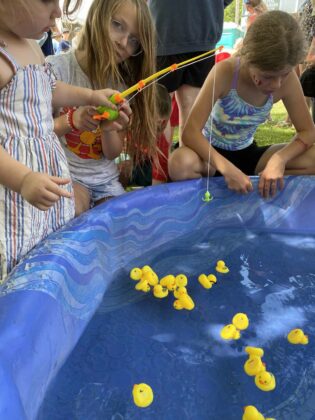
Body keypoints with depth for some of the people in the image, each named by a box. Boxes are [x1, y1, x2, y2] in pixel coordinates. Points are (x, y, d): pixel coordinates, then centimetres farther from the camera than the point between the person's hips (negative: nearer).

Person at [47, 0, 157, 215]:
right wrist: (70, 121, -28)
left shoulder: (124, 84, 0)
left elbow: (113, 153, -1)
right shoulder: (57, 69, -14)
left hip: (106, 179, 5)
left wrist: (110, 129, -24)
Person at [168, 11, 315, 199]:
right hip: (212, 151, -3)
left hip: (246, 154, 4)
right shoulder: (225, 72, -25)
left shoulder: (287, 78, -15)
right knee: (180, 165, -39)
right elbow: (190, 132, -31)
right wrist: (226, 168, -44)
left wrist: (279, 159, -30)